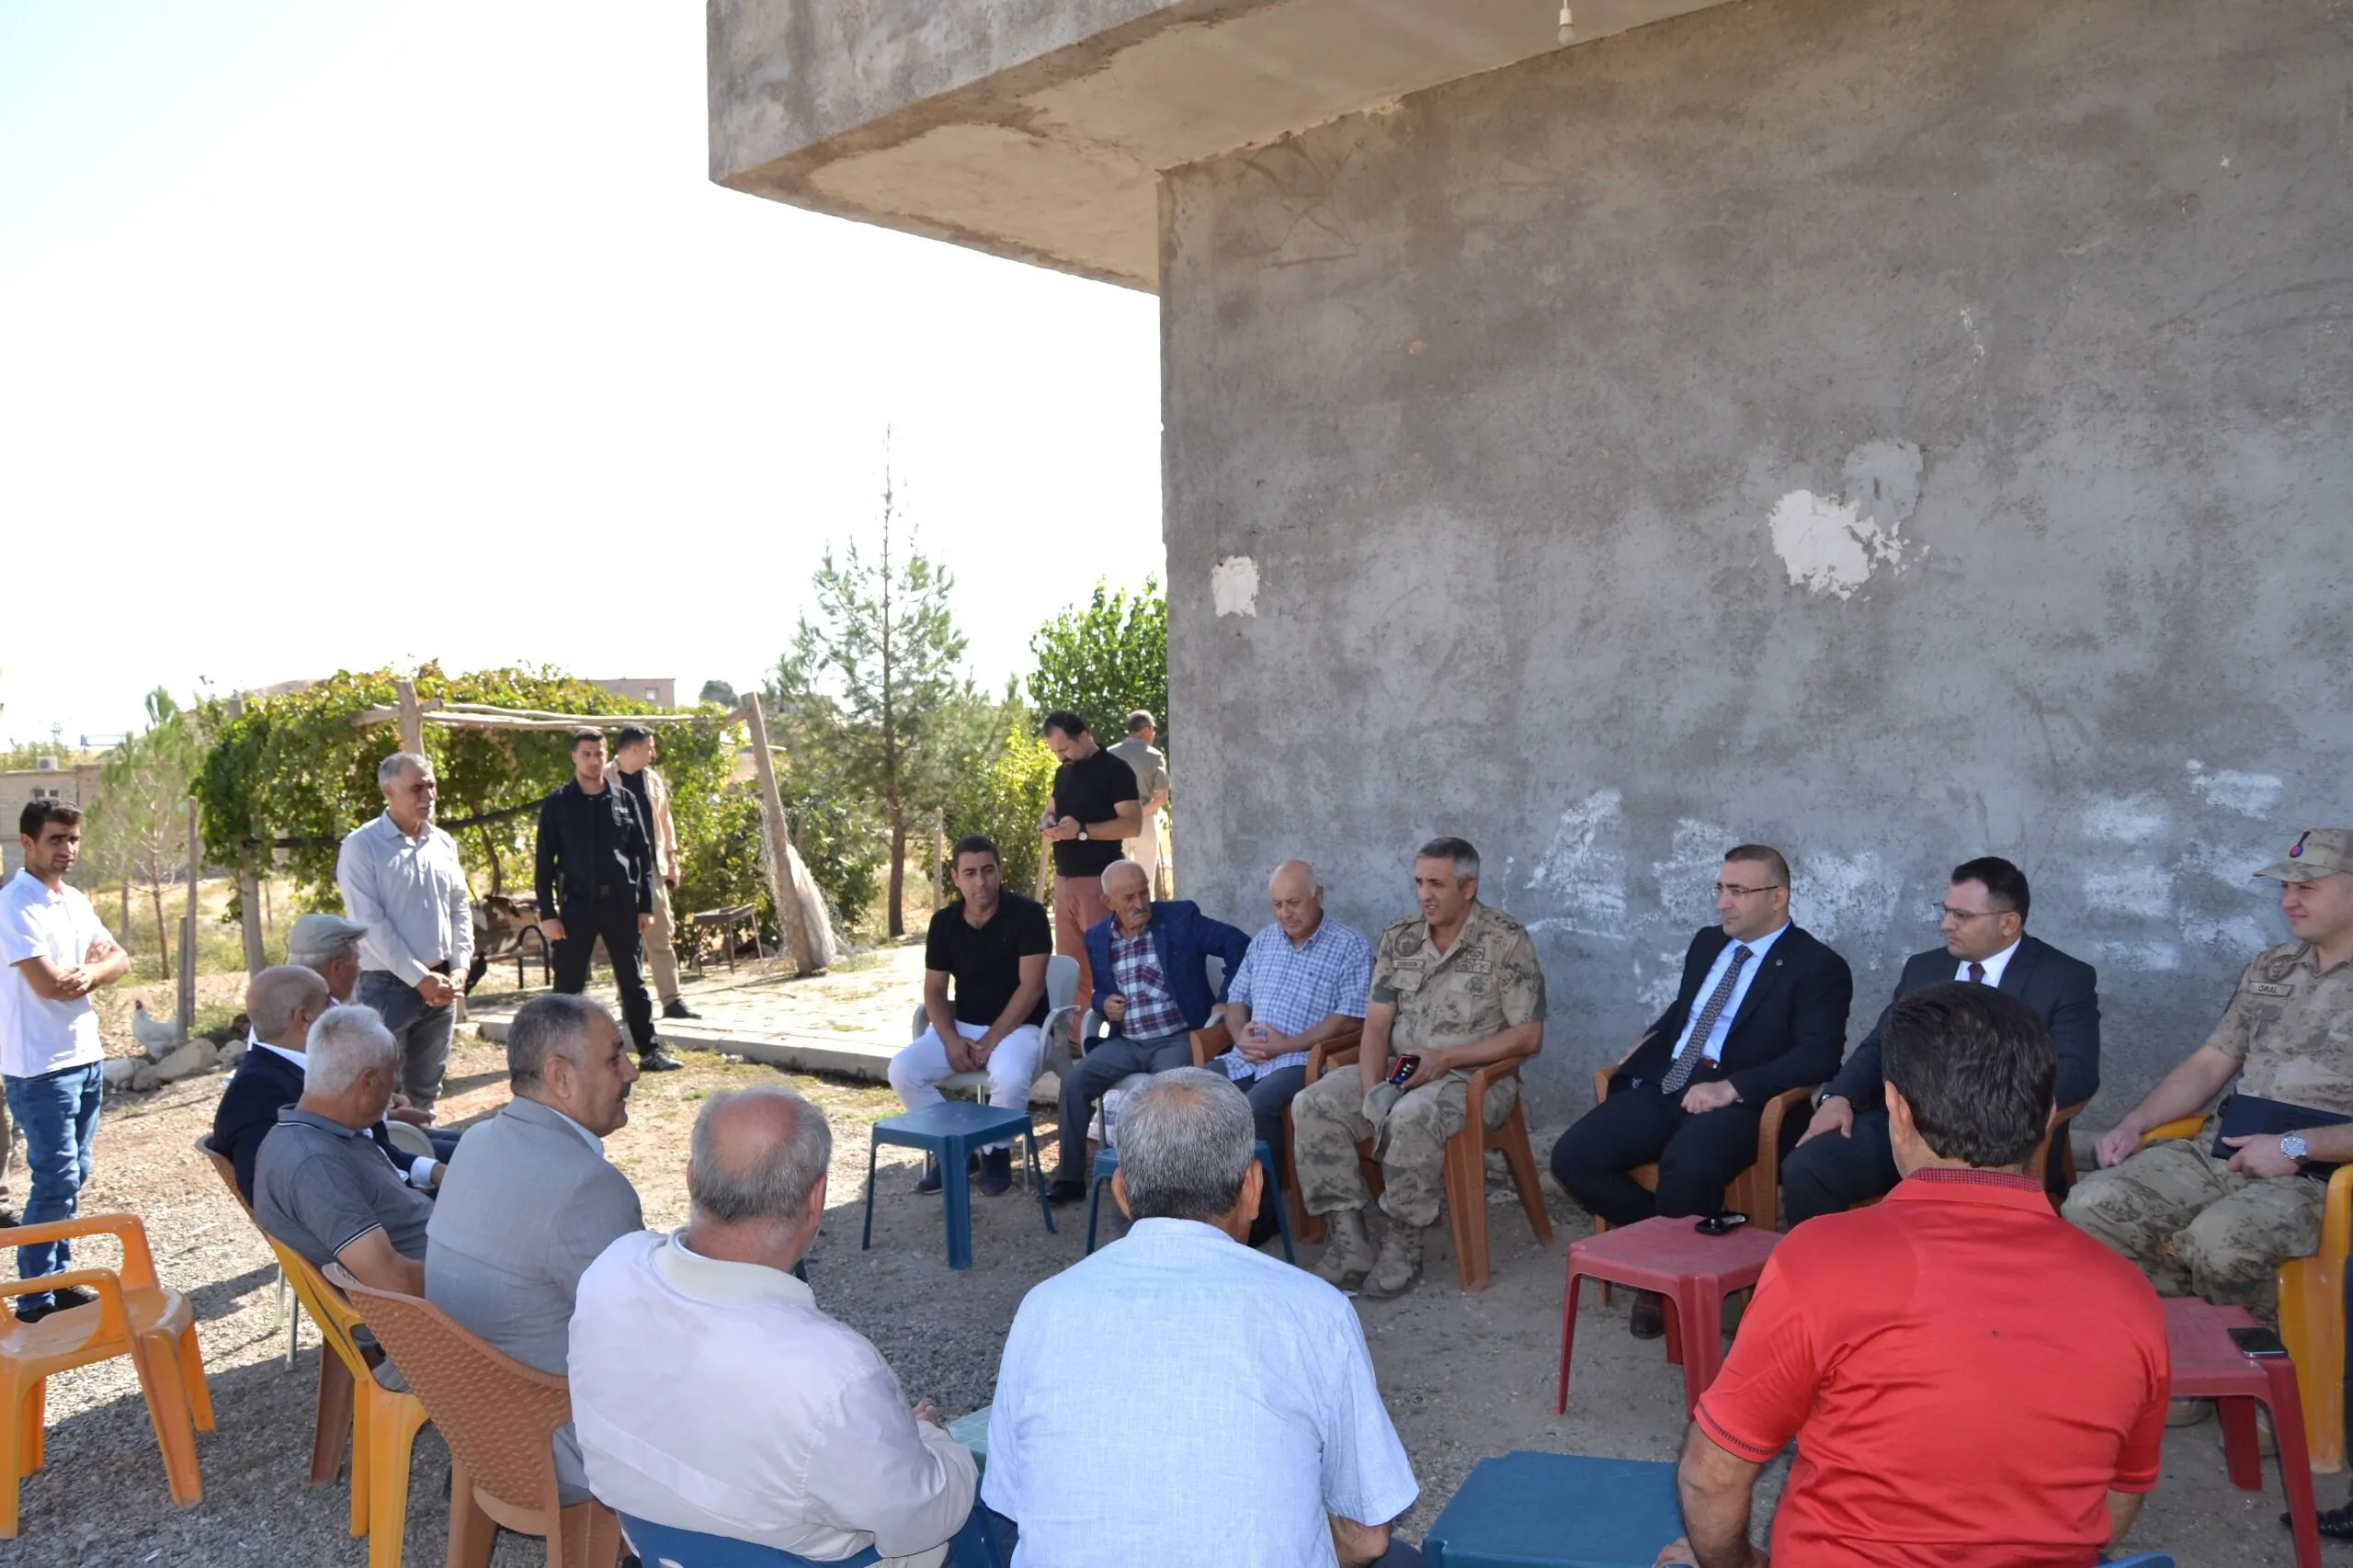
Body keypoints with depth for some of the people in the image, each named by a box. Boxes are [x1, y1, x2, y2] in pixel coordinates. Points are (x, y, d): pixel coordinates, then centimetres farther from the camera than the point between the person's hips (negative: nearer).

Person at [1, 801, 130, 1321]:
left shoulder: (75, 901, 11)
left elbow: (120, 960, 8)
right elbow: (48, 984, -21)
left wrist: (87, 973, -13)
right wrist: (93, 966, -3)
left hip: (87, 1058, 8)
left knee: (73, 1176, 14)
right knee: (57, 1180, -6)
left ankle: (59, 1278, 24)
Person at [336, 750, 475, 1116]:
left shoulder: (444, 843, 8)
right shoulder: (362, 846, -10)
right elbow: (370, 923, -15)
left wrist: (458, 969, -2)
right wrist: (419, 978, -16)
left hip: (440, 983, 5)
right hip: (388, 985, -5)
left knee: (426, 1090, 16)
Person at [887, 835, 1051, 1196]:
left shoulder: (1027, 914, -11)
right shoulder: (944, 922, 3)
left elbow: (1031, 986, -15)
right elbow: (935, 990, 4)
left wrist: (990, 1040, -19)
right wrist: (952, 1040, -14)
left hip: (1017, 1026, -5)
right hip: (962, 1026, 5)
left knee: (1010, 1080, -36)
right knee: (902, 1071, -18)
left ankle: (996, 1151, -4)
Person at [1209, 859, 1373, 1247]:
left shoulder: (1350, 946, -1)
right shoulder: (1263, 941, 19)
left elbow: (1351, 1016, -10)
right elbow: (1236, 1000, 20)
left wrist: (1287, 1045, -16)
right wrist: (1241, 1035, -4)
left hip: (1303, 1060, -6)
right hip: (1246, 1058, 6)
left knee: (1254, 1106, -33)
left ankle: (1261, 1208, -16)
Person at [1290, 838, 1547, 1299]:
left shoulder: (1507, 940, -7)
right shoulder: (1399, 938, 9)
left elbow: (1528, 1036, -9)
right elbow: (1376, 1024, 6)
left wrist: (1445, 1060, -17)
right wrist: (1372, 1088, -13)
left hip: (1474, 1075, -6)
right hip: (1399, 1069, 6)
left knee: (1411, 1117, -37)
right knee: (1313, 1104, -17)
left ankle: (1404, 1246, -18)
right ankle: (1349, 1238, -14)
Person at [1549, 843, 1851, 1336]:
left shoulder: (1818, 967, -2)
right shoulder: (1707, 943, 19)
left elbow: (1819, 1056, -13)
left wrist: (1732, 1087, -22)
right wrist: (1647, 1044, 13)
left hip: (1737, 1102, -6)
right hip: (1665, 1085, 7)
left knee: (1687, 1168, -37)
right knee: (1573, 1156, -15)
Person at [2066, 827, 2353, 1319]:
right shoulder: (2270, 968, 17)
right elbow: (2209, 1065, 17)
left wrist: (2296, 1147, -19)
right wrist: (2134, 1124, 4)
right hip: (2222, 1149, 6)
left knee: (2218, 1241, -35)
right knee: (2094, 1205, -18)